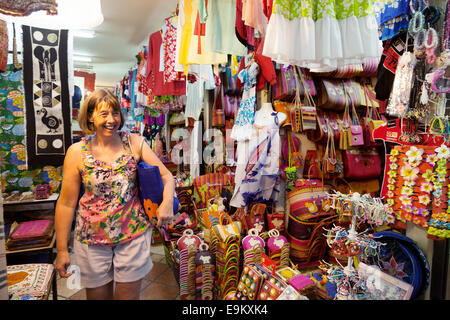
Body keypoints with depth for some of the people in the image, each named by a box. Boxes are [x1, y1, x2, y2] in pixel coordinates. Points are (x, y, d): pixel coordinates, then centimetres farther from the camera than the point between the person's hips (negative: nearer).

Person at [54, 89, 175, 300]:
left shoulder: (135, 143, -6)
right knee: (97, 294, 18)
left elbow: (166, 175, -3)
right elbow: (66, 204, -3)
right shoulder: (77, 152, -7)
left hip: (134, 235, 0)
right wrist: (61, 250, 0)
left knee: (129, 295, 13)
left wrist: (167, 203, -23)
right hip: (92, 239, 0)